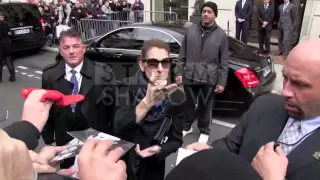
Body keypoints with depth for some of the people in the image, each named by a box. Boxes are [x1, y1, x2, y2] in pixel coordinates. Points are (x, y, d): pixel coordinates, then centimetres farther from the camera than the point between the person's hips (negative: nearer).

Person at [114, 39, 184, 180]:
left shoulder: (176, 96, -11)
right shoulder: (129, 87, -14)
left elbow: (176, 140, -5)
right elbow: (119, 129, -26)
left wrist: (158, 150, -23)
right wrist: (147, 101, -37)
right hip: (122, 164, 0)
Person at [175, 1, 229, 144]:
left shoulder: (221, 35, -1)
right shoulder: (191, 30, 4)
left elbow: (224, 62, -1)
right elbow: (182, 54, 7)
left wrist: (222, 82, -5)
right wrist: (179, 72, 2)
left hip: (209, 78, -2)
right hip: (190, 76, 2)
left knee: (205, 106, 10)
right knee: (189, 104, 15)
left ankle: (204, 131, 30)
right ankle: (187, 127, 37)